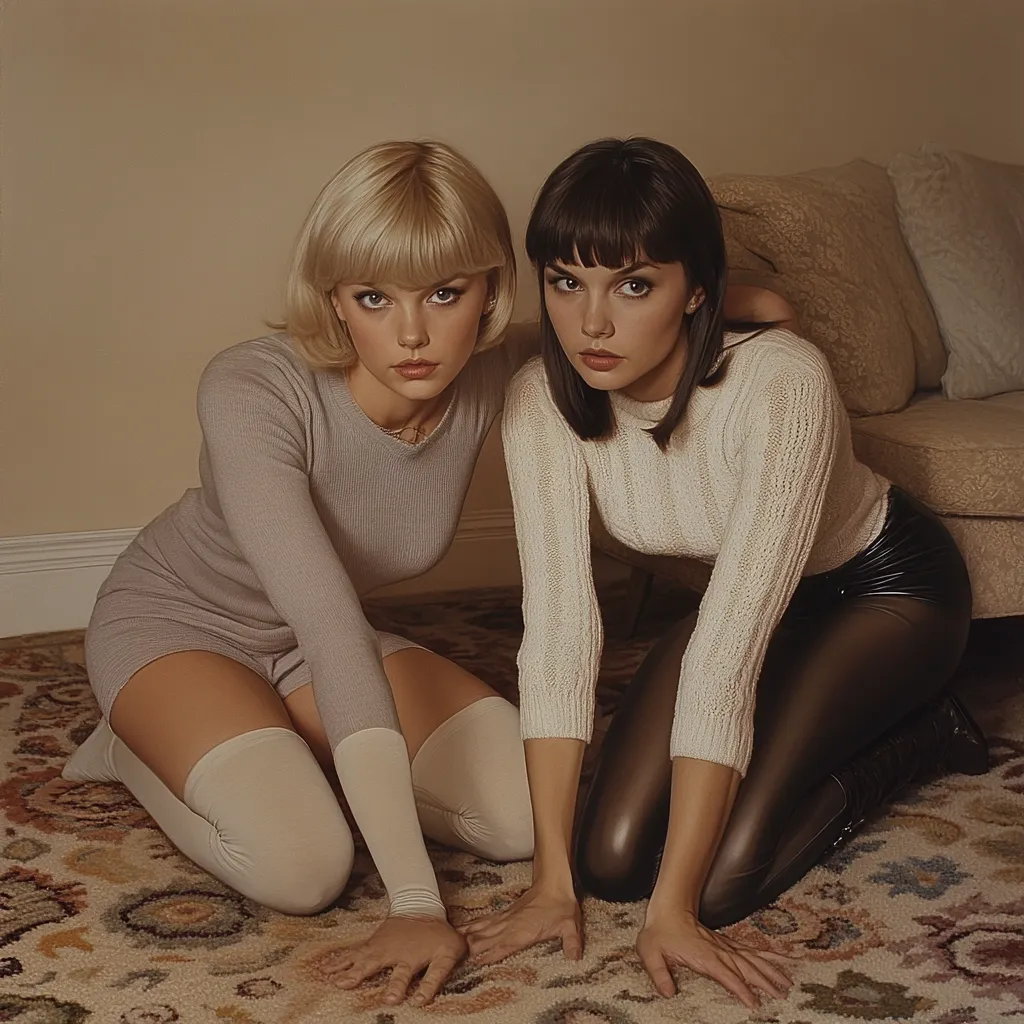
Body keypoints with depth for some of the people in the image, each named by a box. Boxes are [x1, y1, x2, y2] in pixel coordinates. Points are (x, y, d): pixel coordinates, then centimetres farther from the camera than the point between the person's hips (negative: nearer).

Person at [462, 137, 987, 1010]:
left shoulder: (780, 384, -37)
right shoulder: (542, 399, -22)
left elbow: (728, 650, -39)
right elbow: (559, 624, -24)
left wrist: (674, 909, -38)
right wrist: (553, 880, -26)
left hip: (884, 587, -5)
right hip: (740, 589, 5)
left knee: (723, 877, -19)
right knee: (613, 858, -6)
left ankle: (919, 733, 8)